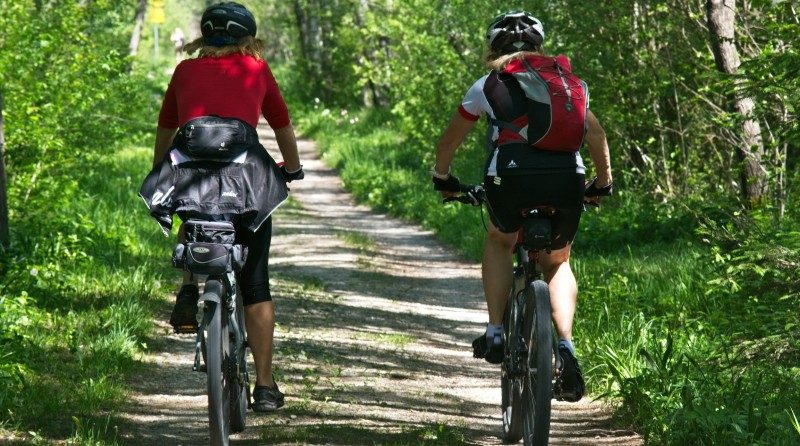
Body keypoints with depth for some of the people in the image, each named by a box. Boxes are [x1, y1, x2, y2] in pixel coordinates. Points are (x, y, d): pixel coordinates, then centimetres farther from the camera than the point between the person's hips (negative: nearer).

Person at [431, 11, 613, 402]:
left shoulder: (489, 84, 20)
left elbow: (450, 140, 28)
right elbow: (596, 135, 28)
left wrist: (442, 179, 45)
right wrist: (603, 185, 41)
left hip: (511, 176, -2)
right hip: (567, 178, 2)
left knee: (499, 242, 30)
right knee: (557, 263, 24)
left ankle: (495, 333, 17)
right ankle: (565, 346, 3)